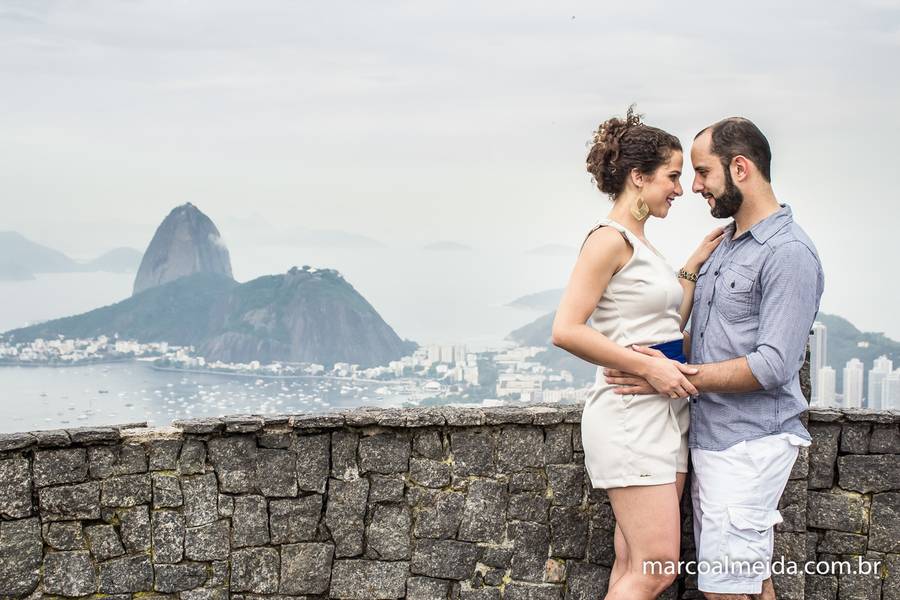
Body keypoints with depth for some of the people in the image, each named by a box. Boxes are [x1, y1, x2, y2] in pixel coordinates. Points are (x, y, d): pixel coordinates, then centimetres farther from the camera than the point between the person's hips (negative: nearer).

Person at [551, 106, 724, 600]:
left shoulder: (640, 244, 16)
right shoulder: (610, 239, -11)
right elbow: (566, 330, -19)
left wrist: (694, 265, 15)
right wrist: (649, 367, -18)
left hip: (664, 411, 9)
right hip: (630, 413, -9)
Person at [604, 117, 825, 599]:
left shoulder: (789, 253, -15)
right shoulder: (725, 243, 15)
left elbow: (772, 365, -20)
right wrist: (662, 354, 8)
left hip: (751, 443, -9)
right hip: (711, 435, 9)